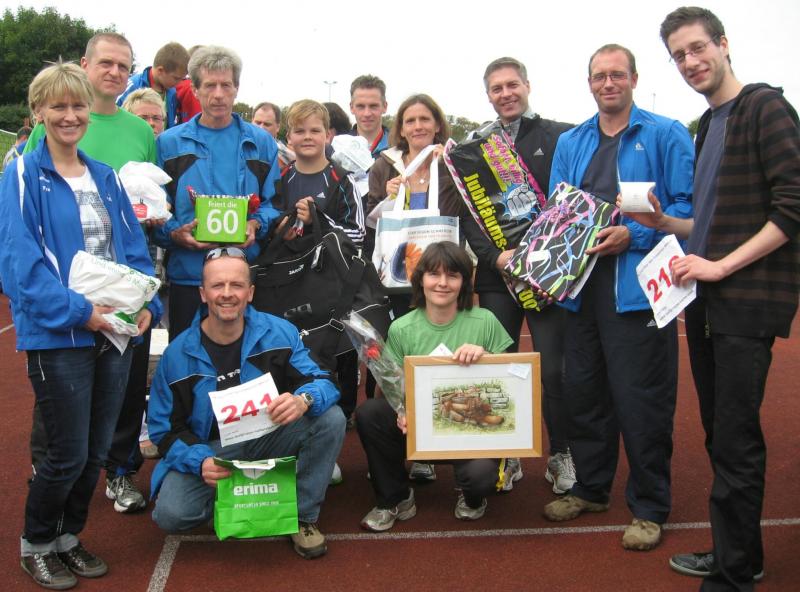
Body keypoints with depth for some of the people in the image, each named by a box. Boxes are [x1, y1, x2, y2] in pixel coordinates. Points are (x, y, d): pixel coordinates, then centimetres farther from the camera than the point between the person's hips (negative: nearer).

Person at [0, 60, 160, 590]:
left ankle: (68, 536, 34)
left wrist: (146, 305, -5)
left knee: (97, 451, 13)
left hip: (115, 331, 6)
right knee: (69, 454, 0)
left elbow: (134, 249, 12)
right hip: (57, 336, -5)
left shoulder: (106, 178, 12)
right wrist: (77, 312, -22)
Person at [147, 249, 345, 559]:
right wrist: (199, 460, -26)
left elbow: (321, 382, -14)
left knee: (331, 419, -24)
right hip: (209, 449, -1)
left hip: (268, 438, 1)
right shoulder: (178, 354, -10)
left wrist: (304, 400, -39)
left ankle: (303, 516, -5)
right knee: (171, 513, -26)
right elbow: (166, 428, -6)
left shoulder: (279, 332, -10)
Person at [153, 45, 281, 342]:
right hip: (187, 274, 0)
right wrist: (175, 233, -14)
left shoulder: (260, 142, 10)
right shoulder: (169, 143, 7)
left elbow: (273, 201, 8)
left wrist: (256, 225, -12)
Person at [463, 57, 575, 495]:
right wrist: (494, 255, -11)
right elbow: (466, 213, 5)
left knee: (554, 368, -1)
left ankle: (560, 455, 17)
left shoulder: (560, 137, 4)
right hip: (495, 272, 3)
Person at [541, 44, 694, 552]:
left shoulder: (666, 135, 0)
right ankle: (591, 487, 31)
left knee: (641, 398, 0)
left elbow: (687, 206, -6)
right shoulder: (570, 143, 16)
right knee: (583, 390, 13)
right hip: (582, 284, 6)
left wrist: (634, 236, -17)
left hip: (639, 285, -5)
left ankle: (650, 507, 16)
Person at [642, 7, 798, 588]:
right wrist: (663, 223, 6)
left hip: (747, 302, -8)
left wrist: (721, 266, -16)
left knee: (735, 442, -4)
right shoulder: (708, 126, 18)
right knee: (721, 436, 14)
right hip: (706, 302, 8)